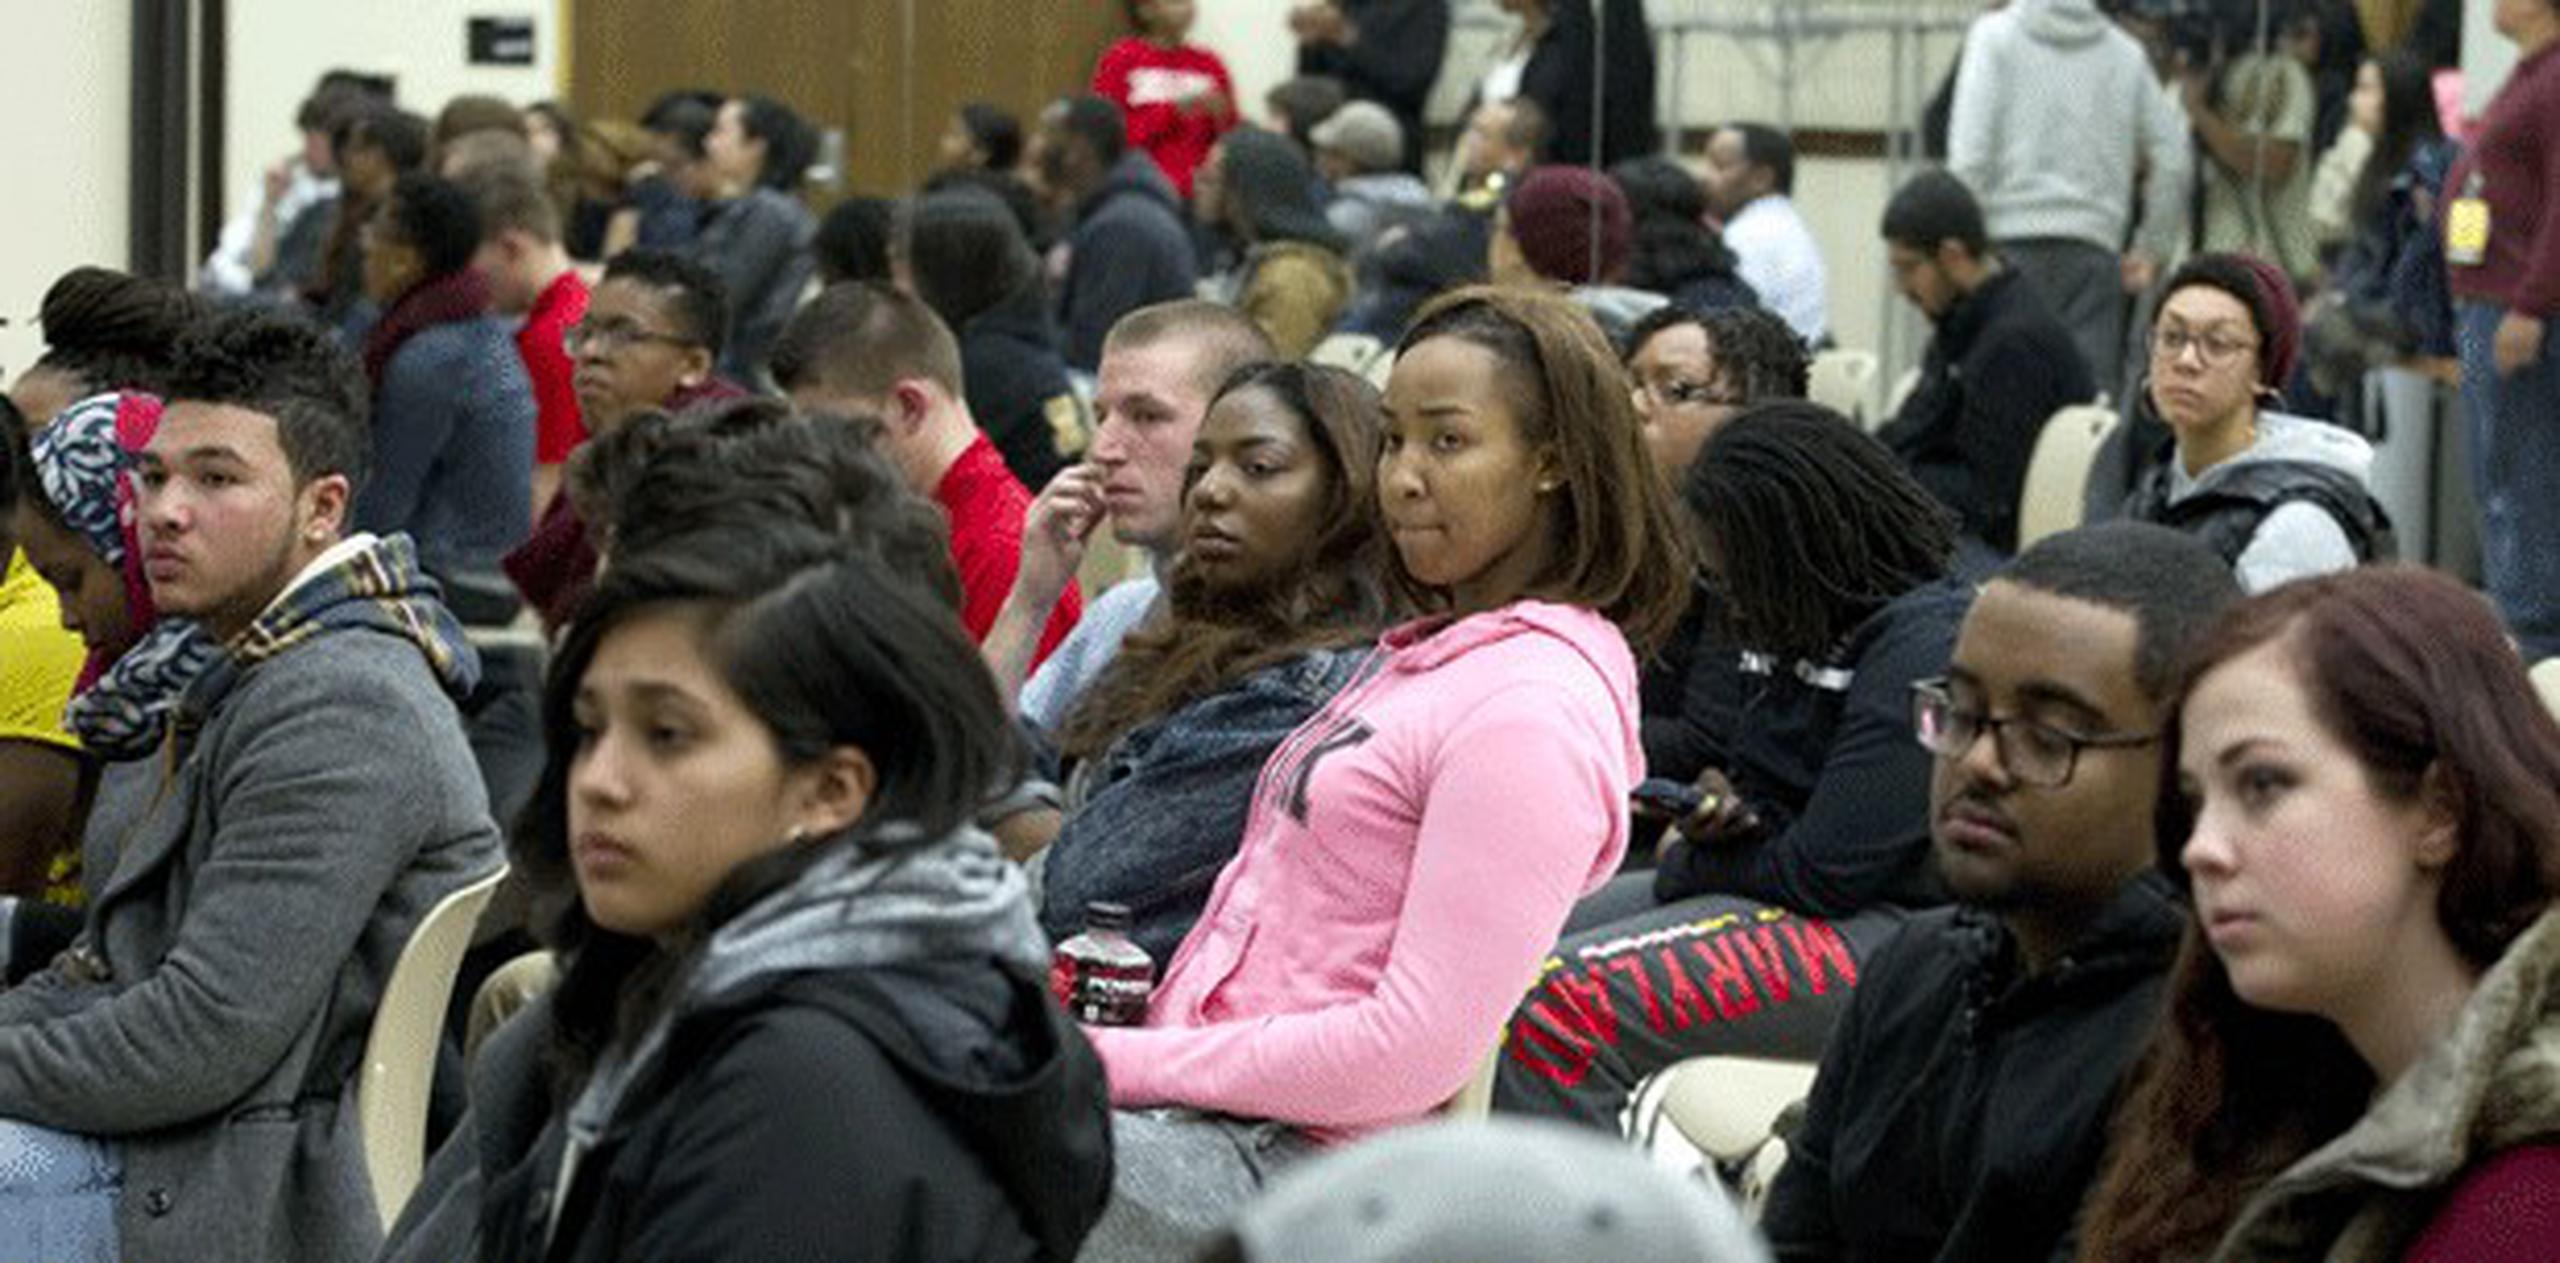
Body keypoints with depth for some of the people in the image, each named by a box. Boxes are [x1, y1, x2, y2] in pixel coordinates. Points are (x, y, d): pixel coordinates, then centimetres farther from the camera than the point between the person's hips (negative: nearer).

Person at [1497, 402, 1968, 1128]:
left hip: (1887, 926, -11)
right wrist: (1724, 812, -2)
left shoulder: (1925, 647, -19)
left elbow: (1825, 872, -21)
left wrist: (1683, 866, -3)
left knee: (1557, 1008, -25)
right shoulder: (1803, 627, 11)